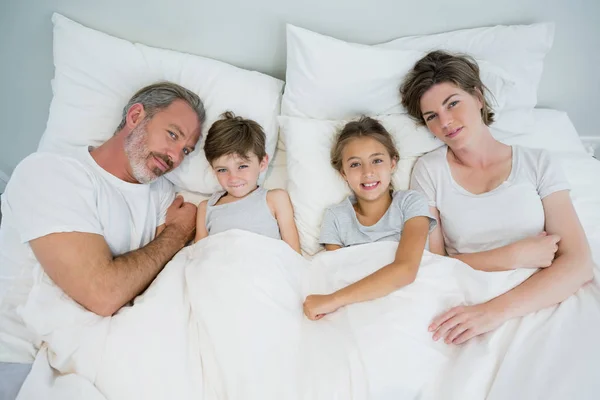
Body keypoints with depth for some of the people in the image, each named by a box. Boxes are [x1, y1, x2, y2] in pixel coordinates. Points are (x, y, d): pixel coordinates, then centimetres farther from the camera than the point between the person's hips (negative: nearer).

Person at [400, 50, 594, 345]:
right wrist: (515, 256, -10)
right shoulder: (430, 171, 4)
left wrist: (498, 309, -20)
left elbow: (579, 263, -5)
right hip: (474, 309, 0)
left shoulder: (536, 163, 6)